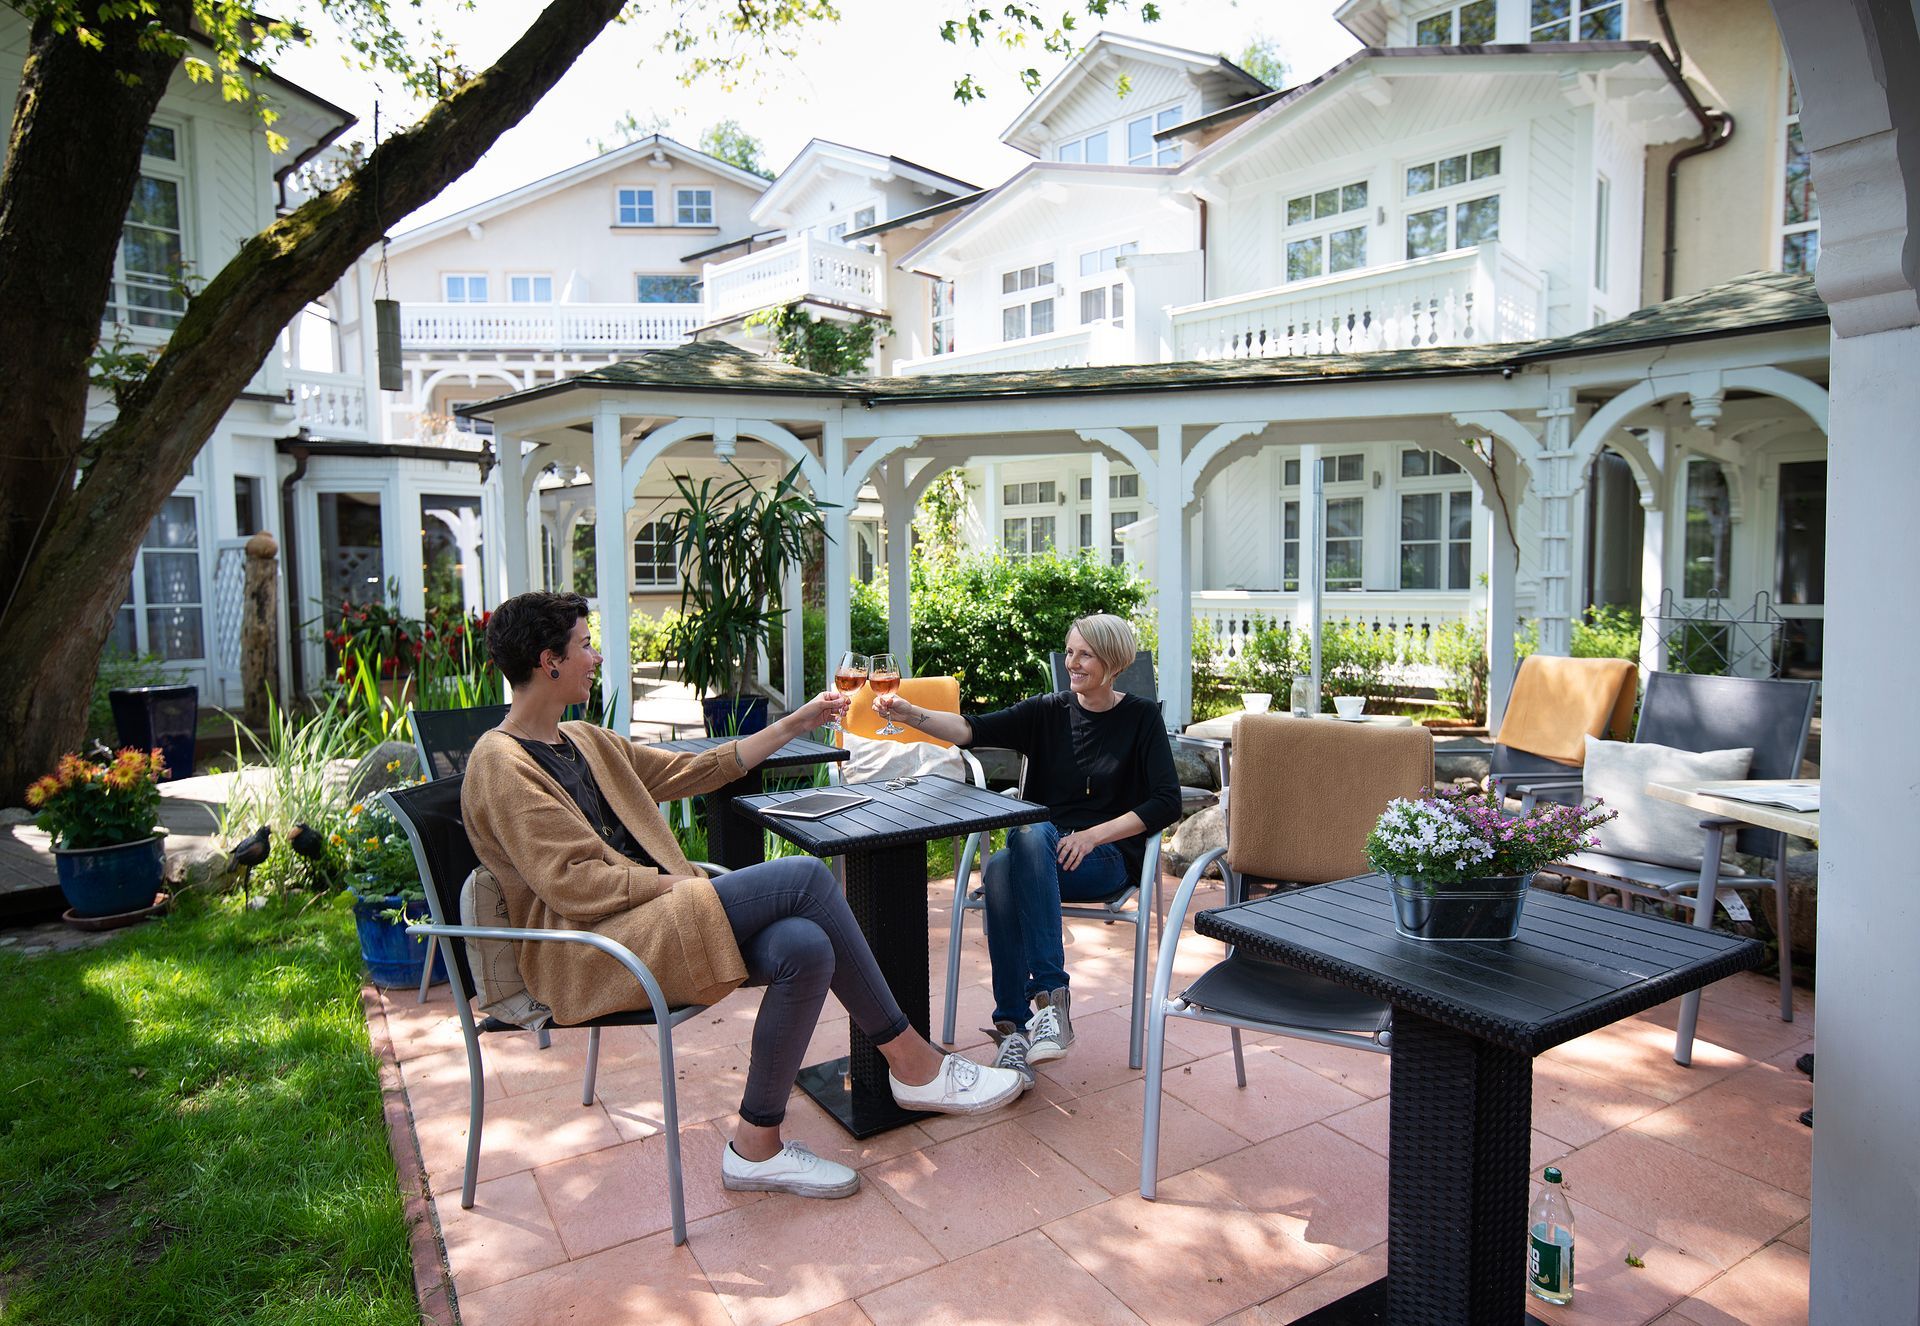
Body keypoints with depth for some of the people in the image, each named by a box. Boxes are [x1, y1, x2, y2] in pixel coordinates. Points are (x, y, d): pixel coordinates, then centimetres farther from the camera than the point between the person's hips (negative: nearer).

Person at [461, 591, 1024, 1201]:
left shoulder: (585, 742, 19)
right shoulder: (500, 765, -8)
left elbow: (695, 769, 23)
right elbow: (572, 885, -17)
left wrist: (797, 724, 23)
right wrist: (680, 883, -13)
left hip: (649, 920, 8)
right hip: (583, 953, -8)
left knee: (805, 947, -21)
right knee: (804, 877, -22)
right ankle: (913, 1064, -11)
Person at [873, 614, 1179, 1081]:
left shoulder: (1141, 717, 3)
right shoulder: (1049, 711, 8)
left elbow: (1167, 801, -4)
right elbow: (974, 729, -6)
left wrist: (1093, 835, -14)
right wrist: (911, 714, -23)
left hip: (1107, 858, -2)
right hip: (1039, 851, 3)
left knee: (1032, 836, -36)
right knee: (999, 870, -34)